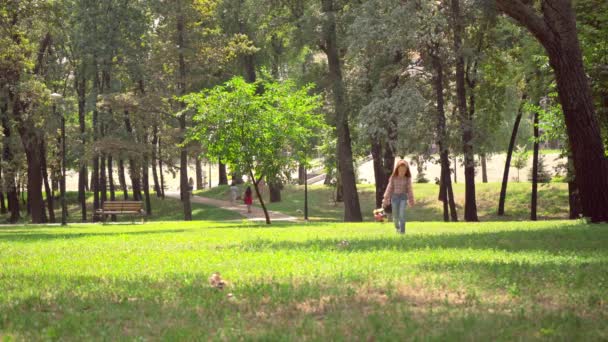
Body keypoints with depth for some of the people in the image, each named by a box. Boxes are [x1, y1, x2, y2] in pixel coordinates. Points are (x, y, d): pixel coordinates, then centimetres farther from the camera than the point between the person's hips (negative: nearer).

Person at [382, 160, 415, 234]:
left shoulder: (407, 179, -6)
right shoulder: (393, 178, -7)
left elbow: (409, 189, 4)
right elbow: (389, 189, -1)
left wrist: (411, 200, 9)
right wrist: (385, 200, 0)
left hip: (403, 197, -1)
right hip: (394, 197, 1)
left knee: (402, 214, -17)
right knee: (395, 215, 10)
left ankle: (402, 230, -12)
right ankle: (397, 227, 40)